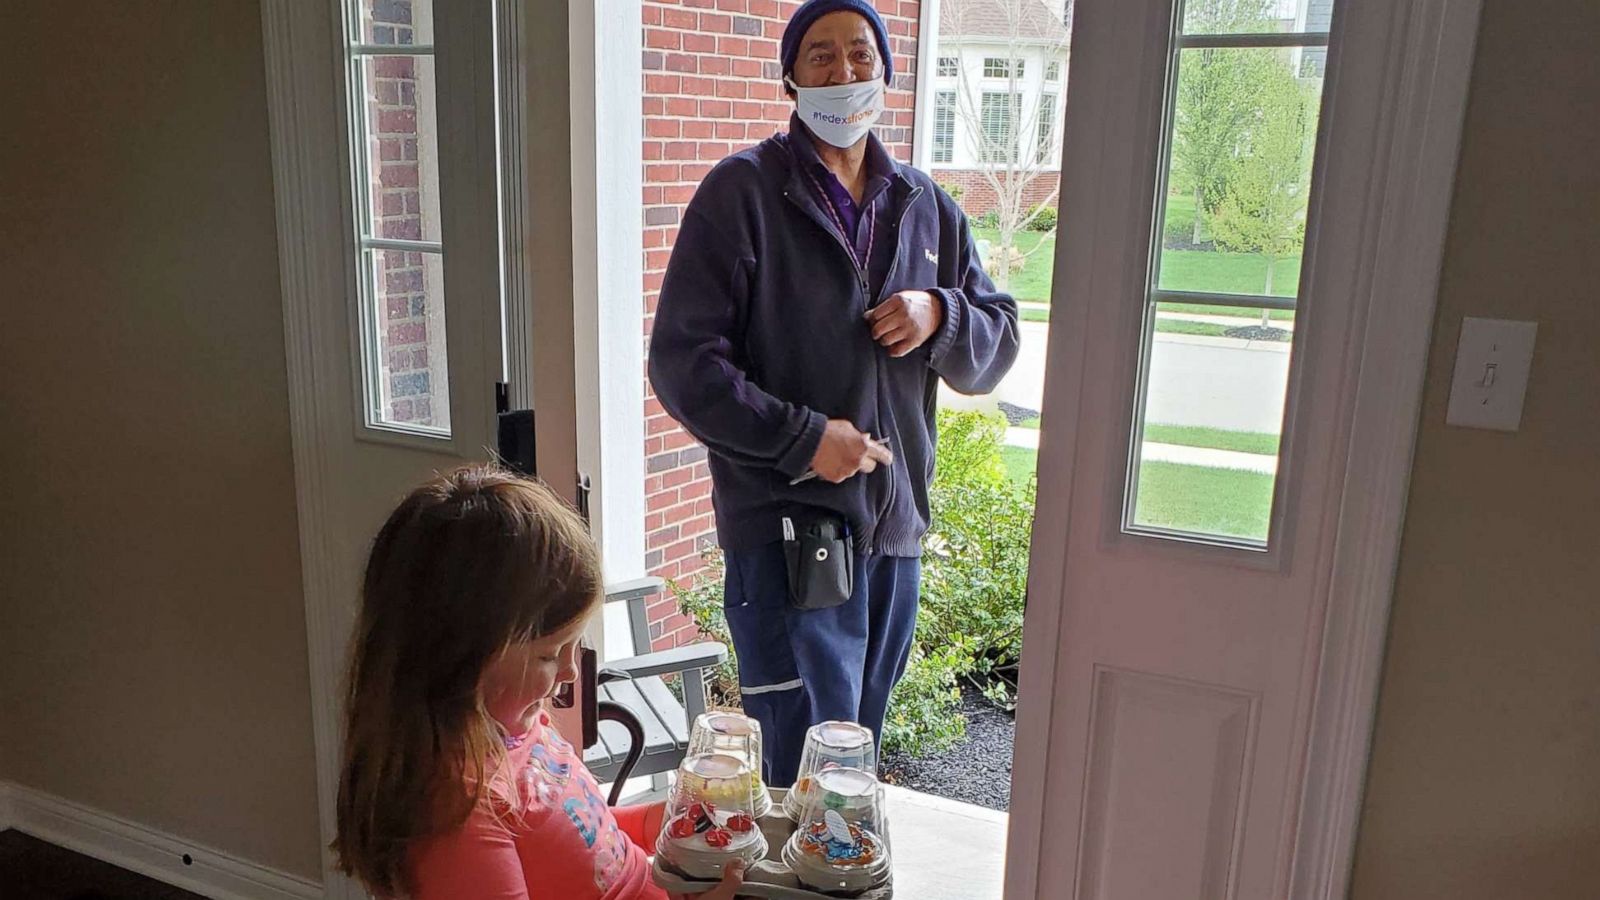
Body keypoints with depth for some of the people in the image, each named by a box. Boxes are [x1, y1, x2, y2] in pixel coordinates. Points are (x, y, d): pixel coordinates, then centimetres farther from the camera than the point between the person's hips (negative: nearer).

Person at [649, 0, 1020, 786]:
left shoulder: (925, 207, 12)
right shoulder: (743, 191, -4)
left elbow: (994, 352, 15)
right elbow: (682, 363, -9)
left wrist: (941, 316, -7)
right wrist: (802, 438, -17)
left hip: (896, 528, 6)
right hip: (786, 534, -5)